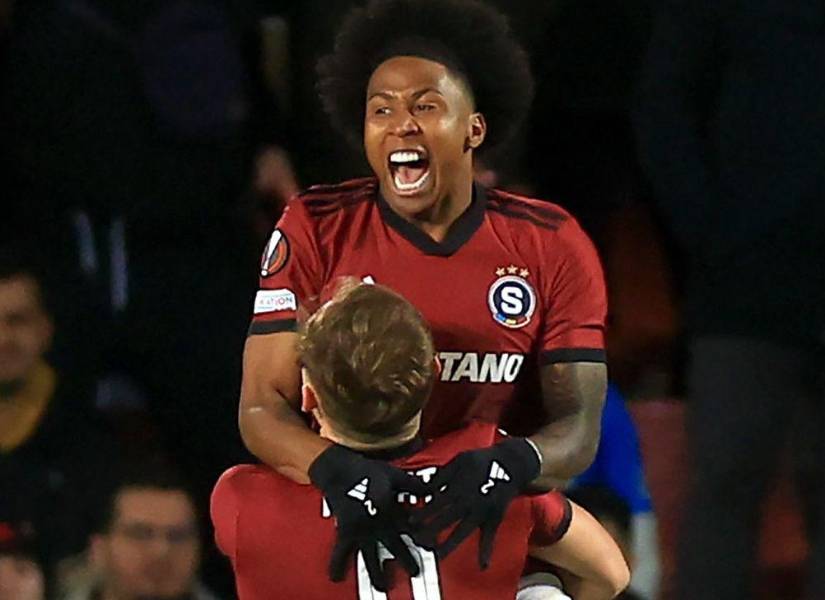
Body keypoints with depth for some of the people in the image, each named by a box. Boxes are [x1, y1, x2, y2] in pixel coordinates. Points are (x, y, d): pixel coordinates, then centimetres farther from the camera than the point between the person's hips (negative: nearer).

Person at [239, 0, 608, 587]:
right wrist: (336, 469, -29)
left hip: (491, 535, 0)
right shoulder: (316, 231, -2)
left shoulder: (551, 247, 0)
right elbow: (262, 408, -7)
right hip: (341, 537, 0)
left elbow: (577, 428, -4)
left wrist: (510, 464, -28)